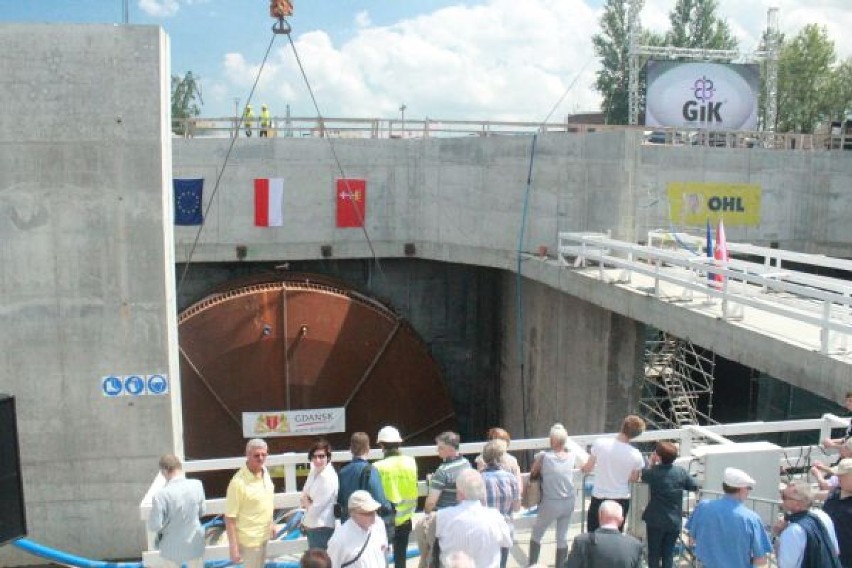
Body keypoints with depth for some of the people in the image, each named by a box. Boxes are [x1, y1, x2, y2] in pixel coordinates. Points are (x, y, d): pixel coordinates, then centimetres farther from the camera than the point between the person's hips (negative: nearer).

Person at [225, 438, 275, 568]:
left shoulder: (265, 472, -2)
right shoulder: (239, 482, -26)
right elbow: (230, 517, -23)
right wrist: (233, 547, -23)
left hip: (262, 536, 7)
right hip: (249, 539, -7)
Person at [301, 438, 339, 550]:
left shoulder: (329, 478, -20)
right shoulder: (314, 471, 6)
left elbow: (317, 507, -17)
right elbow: (305, 493, 12)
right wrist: (306, 500, -10)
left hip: (322, 528, -8)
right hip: (312, 526, 8)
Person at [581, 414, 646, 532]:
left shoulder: (600, 443, -17)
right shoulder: (636, 455, -17)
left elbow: (587, 468, -5)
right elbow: (634, 478, 0)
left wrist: (583, 468, 17)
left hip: (599, 498, 0)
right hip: (622, 500, 0)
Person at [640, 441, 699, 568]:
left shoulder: (653, 472, -14)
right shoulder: (681, 472, -5)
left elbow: (643, 476, 6)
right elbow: (694, 486, 6)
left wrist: (652, 463, 9)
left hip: (656, 520, -3)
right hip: (674, 521, 3)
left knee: (654, 554, 9)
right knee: (668, 554, 12)